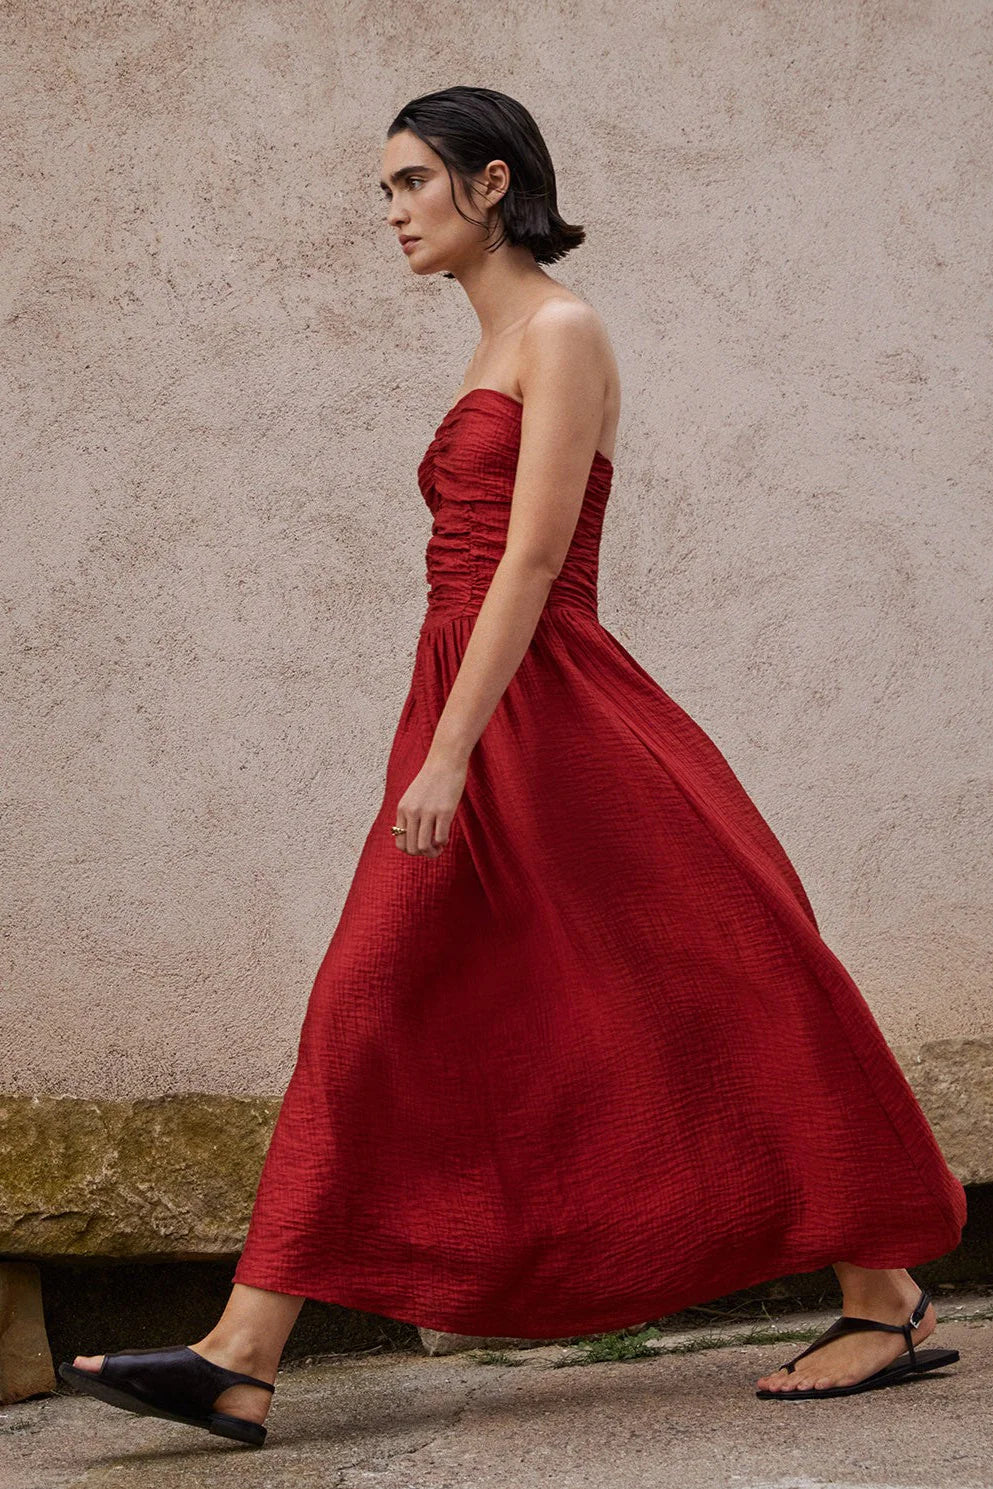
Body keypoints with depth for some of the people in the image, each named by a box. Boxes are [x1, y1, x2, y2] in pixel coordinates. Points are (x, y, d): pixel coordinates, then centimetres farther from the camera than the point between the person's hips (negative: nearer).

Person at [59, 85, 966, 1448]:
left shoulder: (560, 330, -8)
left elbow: (533, 563, -17)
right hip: (476, 717, 9)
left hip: (551, 712, -9)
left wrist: (450, 754, -22)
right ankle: (241, 1360, 2)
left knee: (722, 993, -2)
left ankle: (888, 1306, 10)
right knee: (368, 1020, 2)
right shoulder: (498, 350, 19)